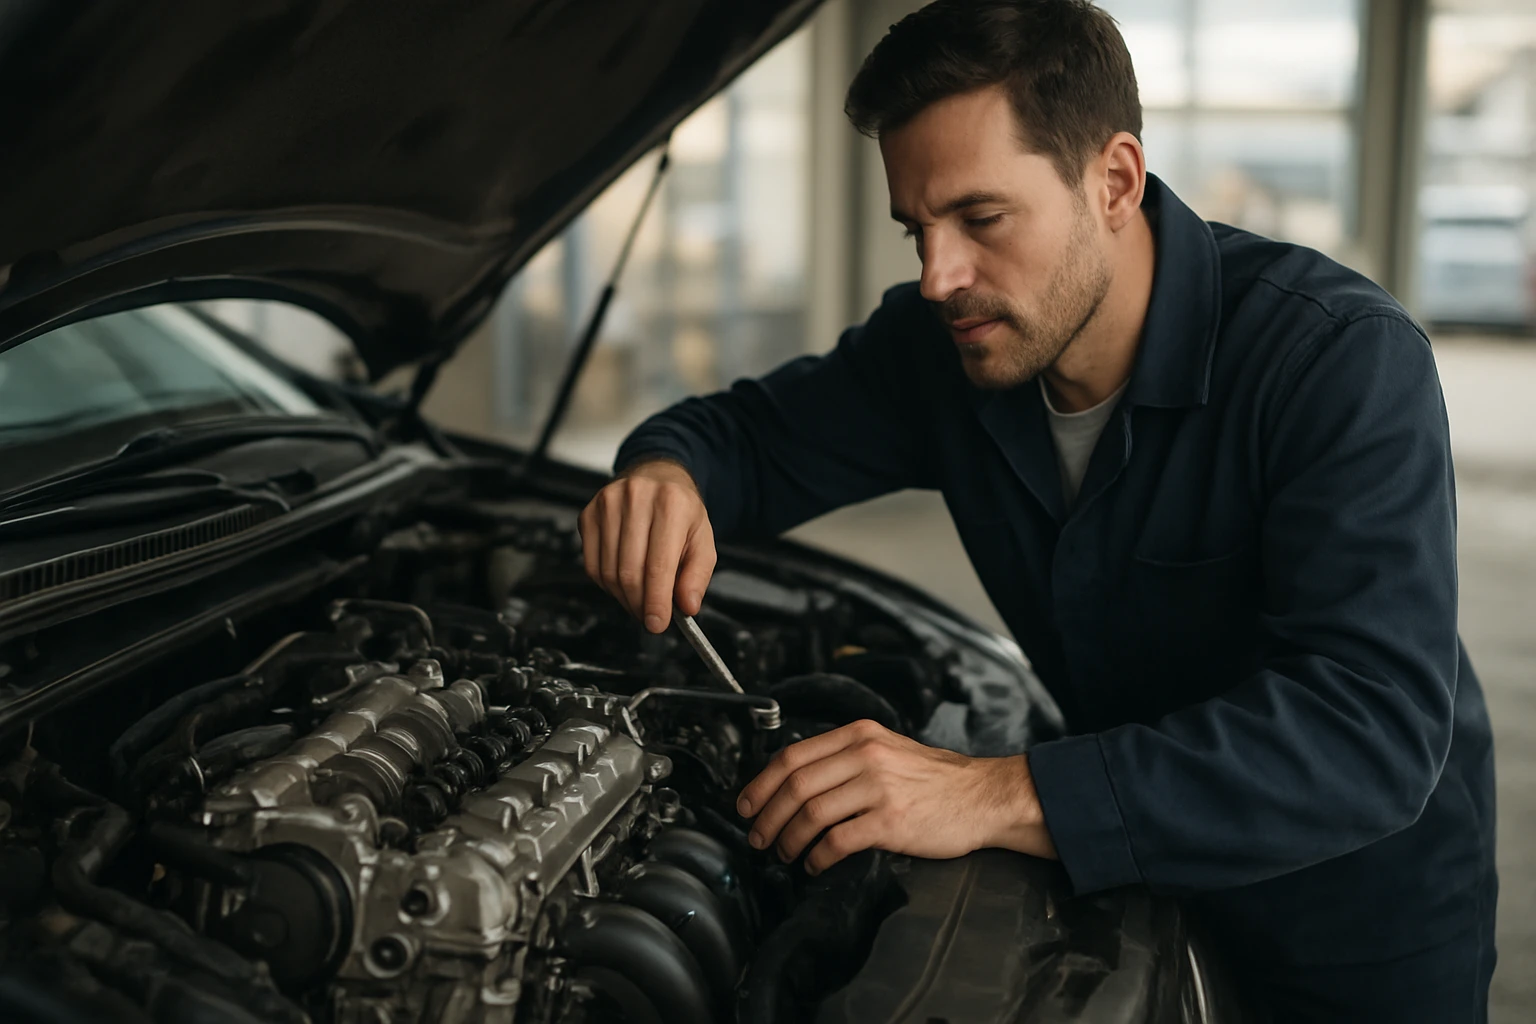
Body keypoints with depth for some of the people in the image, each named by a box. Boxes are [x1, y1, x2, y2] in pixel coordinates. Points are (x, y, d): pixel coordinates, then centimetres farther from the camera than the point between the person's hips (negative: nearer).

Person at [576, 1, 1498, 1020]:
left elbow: (1373, 727, -40)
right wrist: (665, 475, -24)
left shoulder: (1346, 358, -29)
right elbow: (752, 433, 3)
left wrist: (1000, 796, -48)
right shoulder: (942, 344, -11)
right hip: (1138, 886, 5)